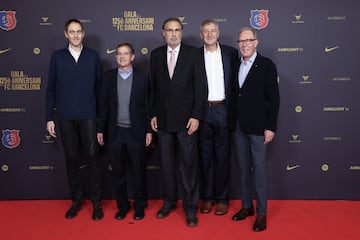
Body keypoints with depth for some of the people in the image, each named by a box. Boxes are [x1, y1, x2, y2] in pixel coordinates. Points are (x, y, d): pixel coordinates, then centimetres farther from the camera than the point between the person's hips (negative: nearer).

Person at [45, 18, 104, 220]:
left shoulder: (93, 56, 4)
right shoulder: (57, 57, 6)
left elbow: (100, 86, 5)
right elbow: (51, 89, 7)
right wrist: (50, 117, 4)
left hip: (88, 116, -1)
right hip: (65, 117, 1)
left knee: (92, 157, -2)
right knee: (72, 159, 8)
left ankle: (97, 202, 11)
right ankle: (77, 200, 21)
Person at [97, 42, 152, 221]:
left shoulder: (142, 76, -1)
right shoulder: (108, 76, 4)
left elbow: (147, 104, 0)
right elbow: (103, 104, 6)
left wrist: (149, 130, -2)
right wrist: (101, 129, 4)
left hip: (136, 132, -2)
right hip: (115, 132, 2)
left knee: (139, 171, 7)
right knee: (118, 171, 10)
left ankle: (140, 205, 24)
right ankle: (122, 205, 26)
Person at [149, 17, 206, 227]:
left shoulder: (193, 53, -3)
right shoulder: (156, 55, 7)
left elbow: (200, 86, -6)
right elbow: (153, 87, 10)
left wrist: (196, 116, -12)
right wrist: (153, 114, 5)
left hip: (186, 118, -3)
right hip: (163, 119, 3)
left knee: (189, 163, 3)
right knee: (167, 163, 12)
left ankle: (191, 206, 16)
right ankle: (169, 201, 29)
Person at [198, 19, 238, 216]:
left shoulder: (230, 53, 4)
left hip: (223, 110, 0)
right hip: (203, 110, 1)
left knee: (222, 156, 6)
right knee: (205, 155, 9)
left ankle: (222, 198, 18)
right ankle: (207, 197, 21)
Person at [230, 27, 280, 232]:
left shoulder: (267, 65, -5)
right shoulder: (235, 66, 10)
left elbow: (274, 98, -8)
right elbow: (234, 96, 11)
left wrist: (271, 127, -12)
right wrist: (232, 122, 5)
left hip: (258, 127, -5)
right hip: (239, 126, 5)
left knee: (259, 169, 0)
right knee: (243, 167, 13)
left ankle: (262, 213, 12)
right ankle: (247, 206, 26)